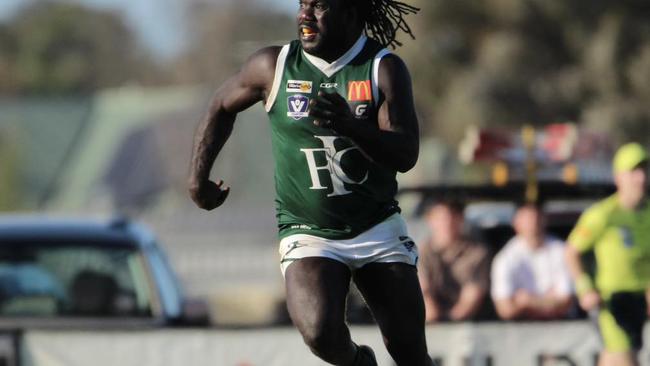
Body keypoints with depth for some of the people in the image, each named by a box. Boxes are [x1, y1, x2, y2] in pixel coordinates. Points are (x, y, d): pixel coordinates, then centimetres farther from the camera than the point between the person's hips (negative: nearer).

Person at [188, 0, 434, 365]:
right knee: (322, 334, -25)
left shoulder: (384, 69, -9)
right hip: (309, 235, -1)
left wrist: (349, 125, -37)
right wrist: (199, 178, 9)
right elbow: (222, 109, 14)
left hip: (378, 229, 1)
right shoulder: (273, 66, -5)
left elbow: (406, 155, -20)